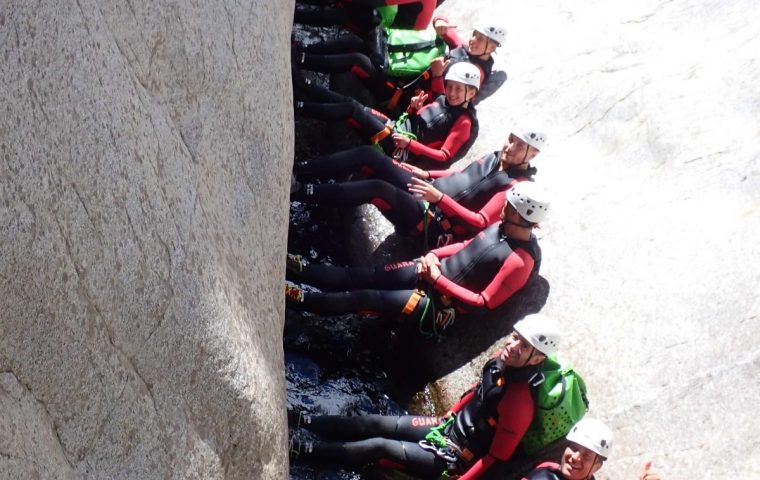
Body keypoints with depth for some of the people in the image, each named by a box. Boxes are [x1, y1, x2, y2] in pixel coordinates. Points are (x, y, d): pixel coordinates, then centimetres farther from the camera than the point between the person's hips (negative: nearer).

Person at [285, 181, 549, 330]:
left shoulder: (519, 261, -23)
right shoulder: (501, 227, 2)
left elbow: (483, 304, -23)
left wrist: (438, 280, -21)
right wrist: (434, 254, -1)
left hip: (443, 303, -7)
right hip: (433, 271, 7)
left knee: (367, 297, -12)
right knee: (359, 276, -1)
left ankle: (300, 299, -3)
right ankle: (298, 269, 6)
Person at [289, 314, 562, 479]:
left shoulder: (518, 404, -31)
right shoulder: (502, 362, -8)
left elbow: (496, 457, -25)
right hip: (448, 428, 7)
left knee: (378, 447, -13)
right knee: (374, 424, 3)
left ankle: (300, 452, -5)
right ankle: (299, 422, 11)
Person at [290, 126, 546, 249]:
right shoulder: (496, 157, 14)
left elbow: (481, 222, -21)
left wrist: (439, 198, -26)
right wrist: (427, 174, 15)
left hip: (431, 222, -8)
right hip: (425, 192, 8)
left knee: (376, 189, -30)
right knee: (367, 154, -7)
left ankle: (298, 191, -25)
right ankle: (298, 169, -4)